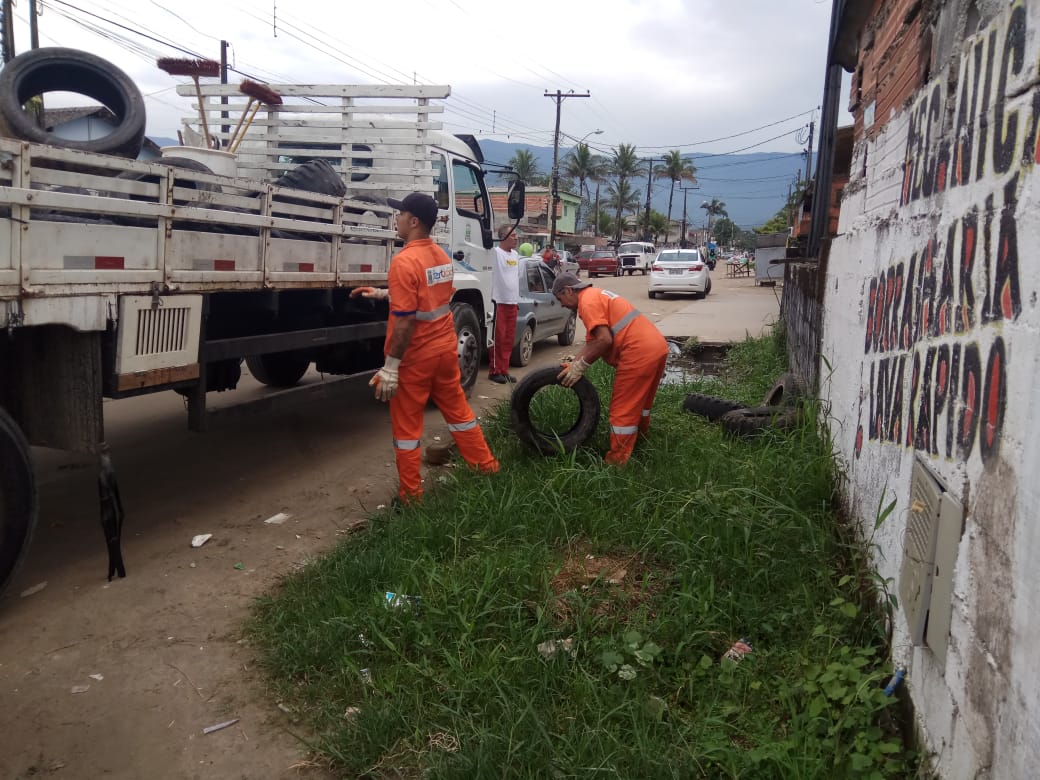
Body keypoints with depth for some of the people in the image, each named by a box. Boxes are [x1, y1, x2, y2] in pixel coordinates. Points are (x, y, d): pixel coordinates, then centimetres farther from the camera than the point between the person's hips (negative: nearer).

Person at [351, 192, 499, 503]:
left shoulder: (404, 261, -20)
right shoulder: (441, 255, 6)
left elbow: (405, 320, -24)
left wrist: (390, 367, -21)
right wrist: (383, 294, 24)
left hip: (415, 356, -7)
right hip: (446, 348, 7)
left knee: (406, 426, 6)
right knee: (458, 410, 21)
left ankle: (410, 494, 15)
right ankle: (487, 466, 31)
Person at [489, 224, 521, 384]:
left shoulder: (515, 255, 15)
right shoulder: (495, 253, -10)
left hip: (512, 303, 8)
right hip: (499, 302, -8)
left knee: (509, 338, 10)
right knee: (498, 338, -4)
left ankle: (504, 370, 17)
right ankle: (495, 371, 3)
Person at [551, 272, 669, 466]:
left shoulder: (588, 300, -8)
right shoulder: (596, 296, 24)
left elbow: (604, 340, -17)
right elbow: (592, 342, 20)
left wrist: (580, 366, -8)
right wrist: (573, 364, 10)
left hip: (639, 353, -10)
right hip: (658, 346, 10)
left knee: (623, 410, -1)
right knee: (640, 402, 27)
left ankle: (618, 461, 5)